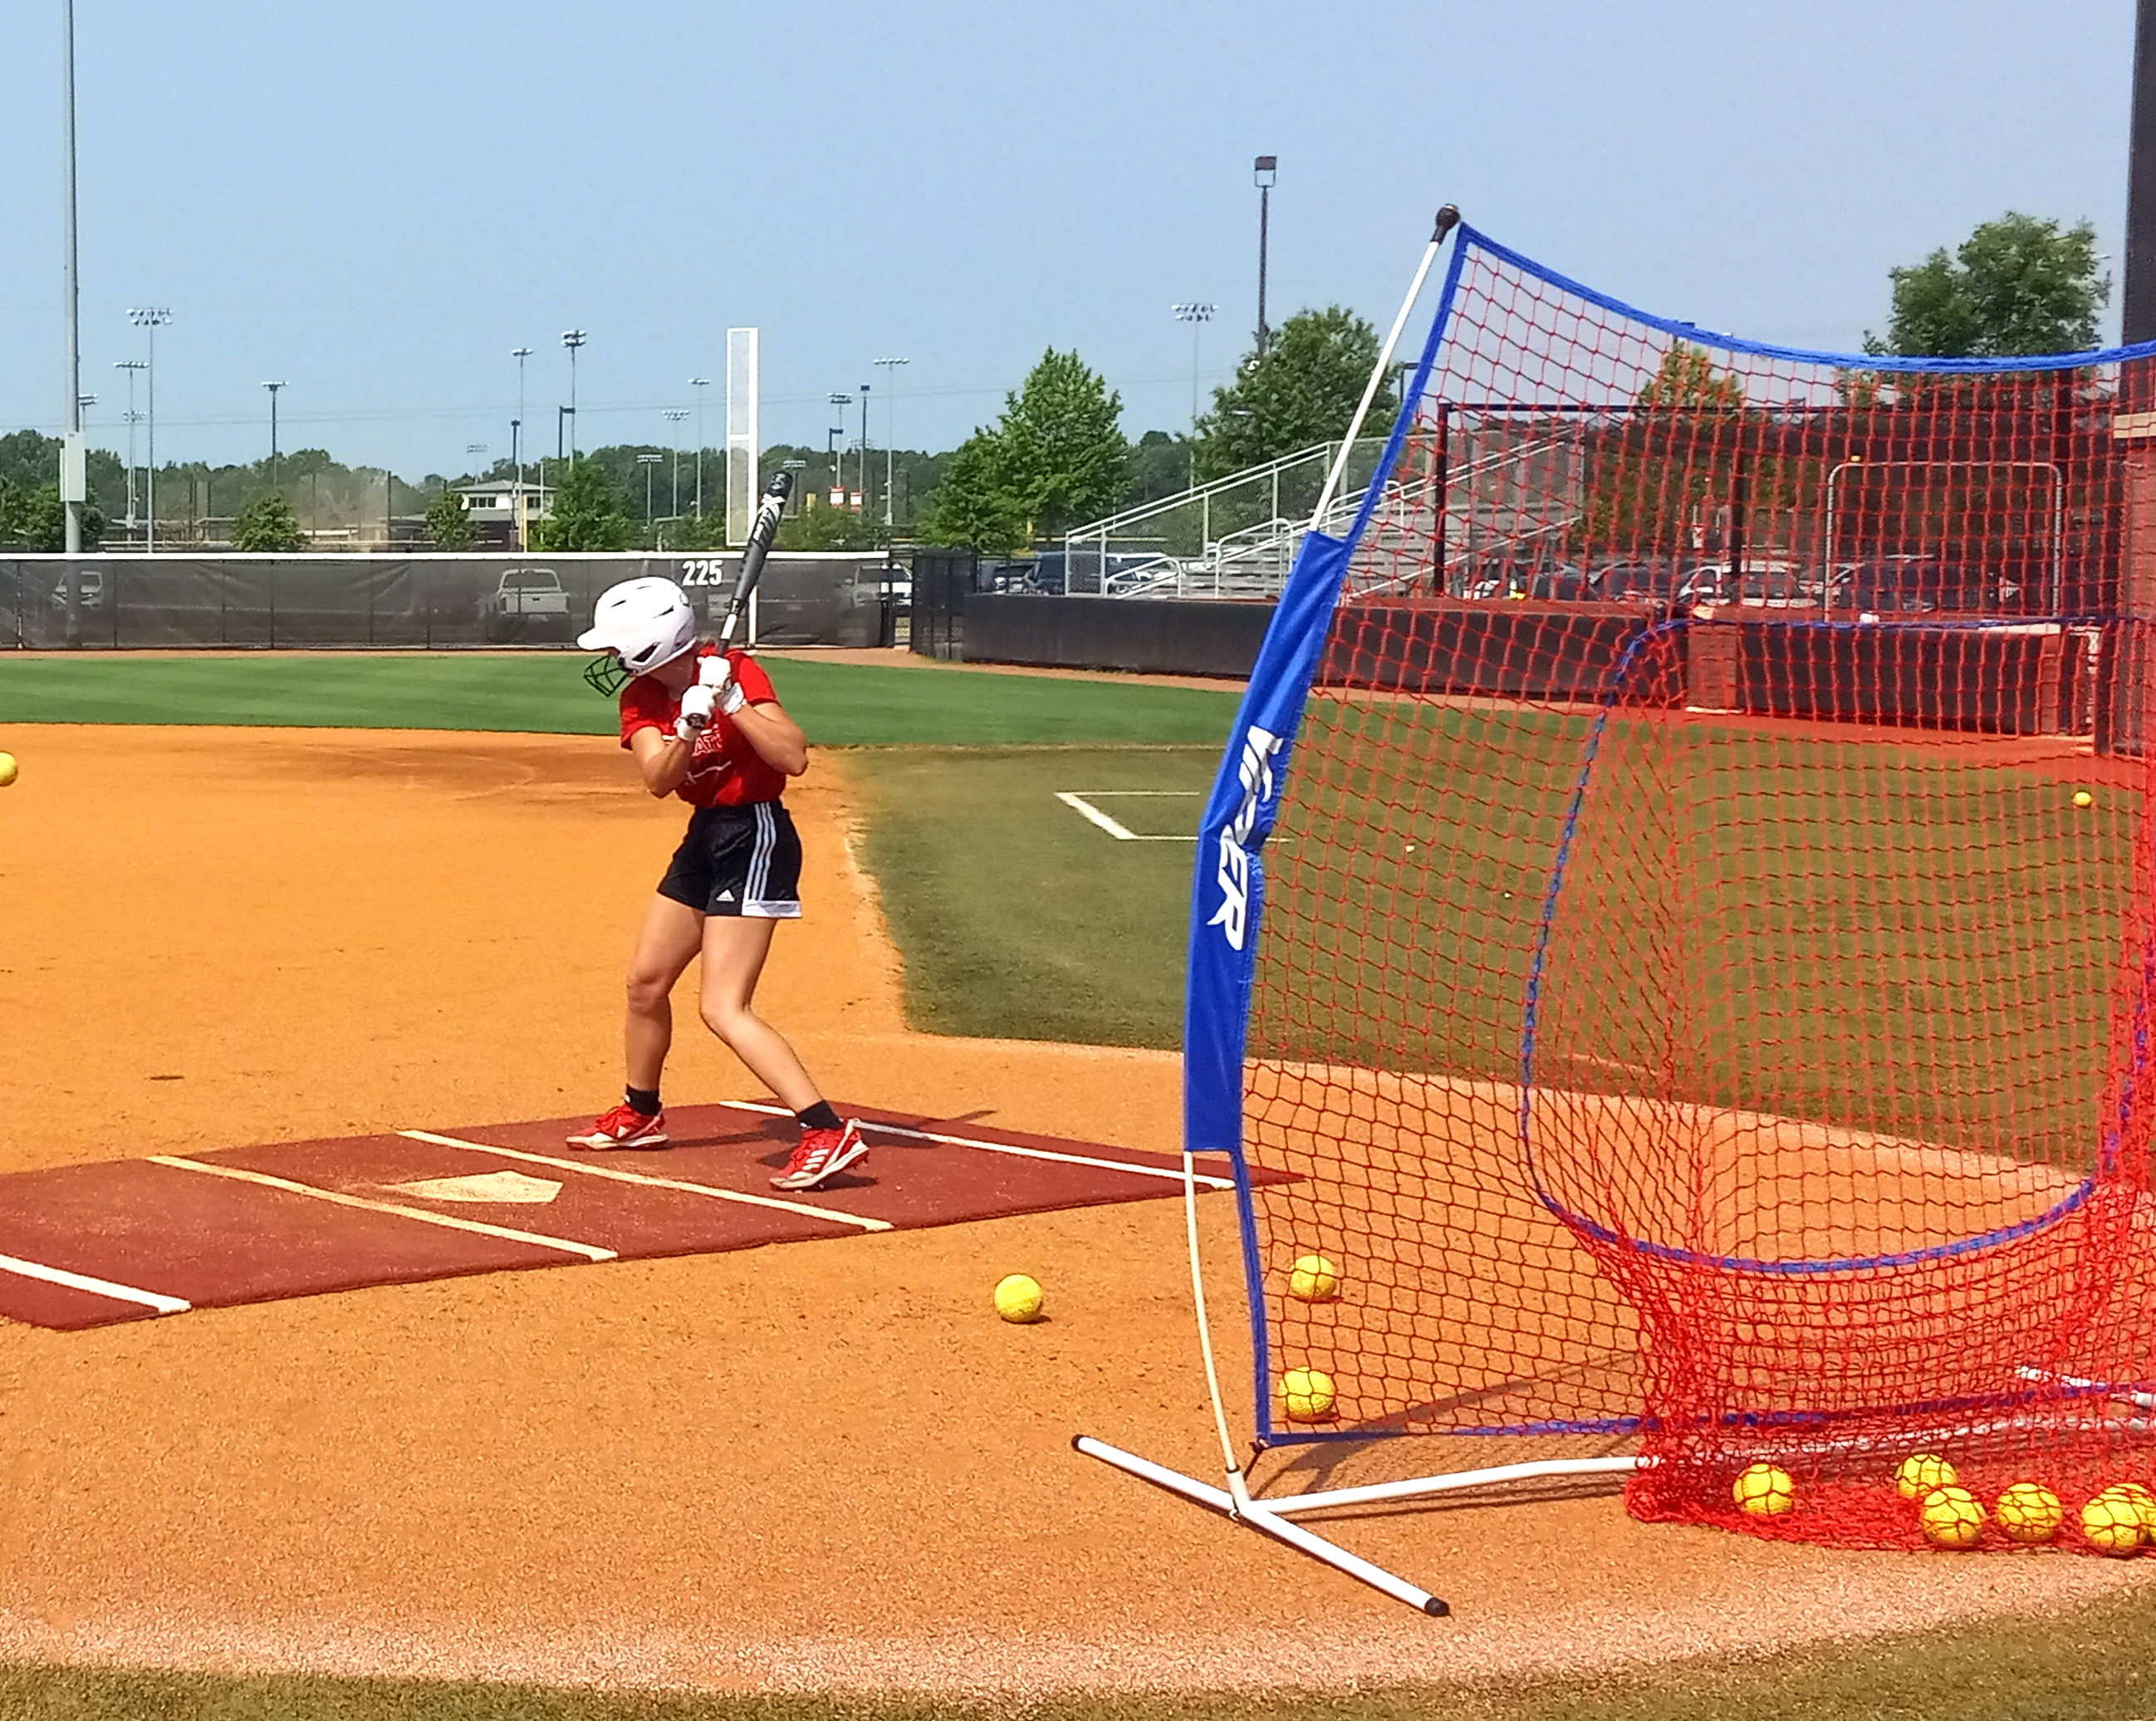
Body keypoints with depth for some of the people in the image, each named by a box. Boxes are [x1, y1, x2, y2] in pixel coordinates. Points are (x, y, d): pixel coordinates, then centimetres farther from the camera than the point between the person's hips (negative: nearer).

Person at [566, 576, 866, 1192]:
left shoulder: (734, 671, -16)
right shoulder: (641, 699, 2)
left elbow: (794, 758, -25)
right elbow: (658, 780, -14)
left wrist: (731, 701, -31)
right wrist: (690, 724, -31)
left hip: (756, 836, -9)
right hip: (704, 836, 9)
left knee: (723, 1008, -17)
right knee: (645, 982, 19)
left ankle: (830, 1133, -20)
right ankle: (640, 1114, 42)